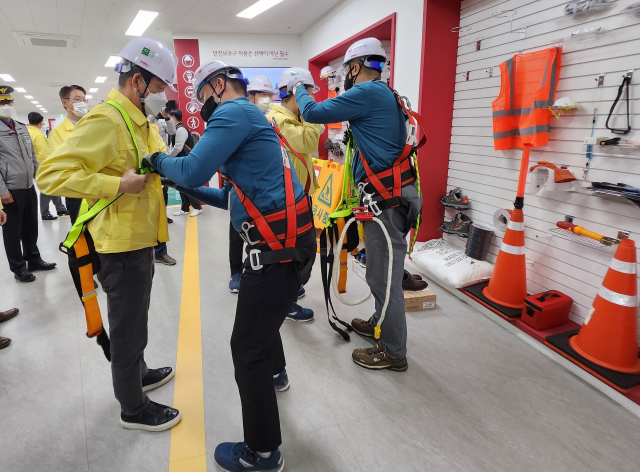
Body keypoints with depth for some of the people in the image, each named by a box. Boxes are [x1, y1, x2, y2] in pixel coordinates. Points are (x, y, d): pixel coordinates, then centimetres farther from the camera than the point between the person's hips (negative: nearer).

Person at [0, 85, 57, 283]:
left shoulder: (22, 128, 14)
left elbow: (33, 156, 18)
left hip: (29, 187, 6)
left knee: (31, 227, 16)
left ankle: (34, 260, 30)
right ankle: (18, 268, 17)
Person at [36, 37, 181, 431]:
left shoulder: (139, 121, 11)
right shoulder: (106, 121, -21)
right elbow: (52, 175, -26)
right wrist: (118, 185, -28)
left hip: (141, 238, 10)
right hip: (123, 245, -10)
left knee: (136, 318, 25)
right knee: (127, 328, 6)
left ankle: (138, 373, 47)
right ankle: (133, 409, 24)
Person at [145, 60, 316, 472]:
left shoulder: (235, 110, -9)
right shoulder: (248, 118, 23)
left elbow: (193, 170, -18)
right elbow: (234, 196, 23)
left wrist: (159, 161, 2)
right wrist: (189, 188, 17)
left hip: (280, 247, -11)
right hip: (285, 240, 11)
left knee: (248, 346, -2)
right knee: (262, 313, 32)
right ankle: (275, 372, 58)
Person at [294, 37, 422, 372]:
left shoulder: (366, 92, -12)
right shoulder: (386, 95, 18)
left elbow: (313, 112, -7)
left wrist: (300, 90, 11)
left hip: (387, 197, -10)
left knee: (384, 275, -2)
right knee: (382, 269, 21)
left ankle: (393, 351, 11)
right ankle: (381, 323, 38)